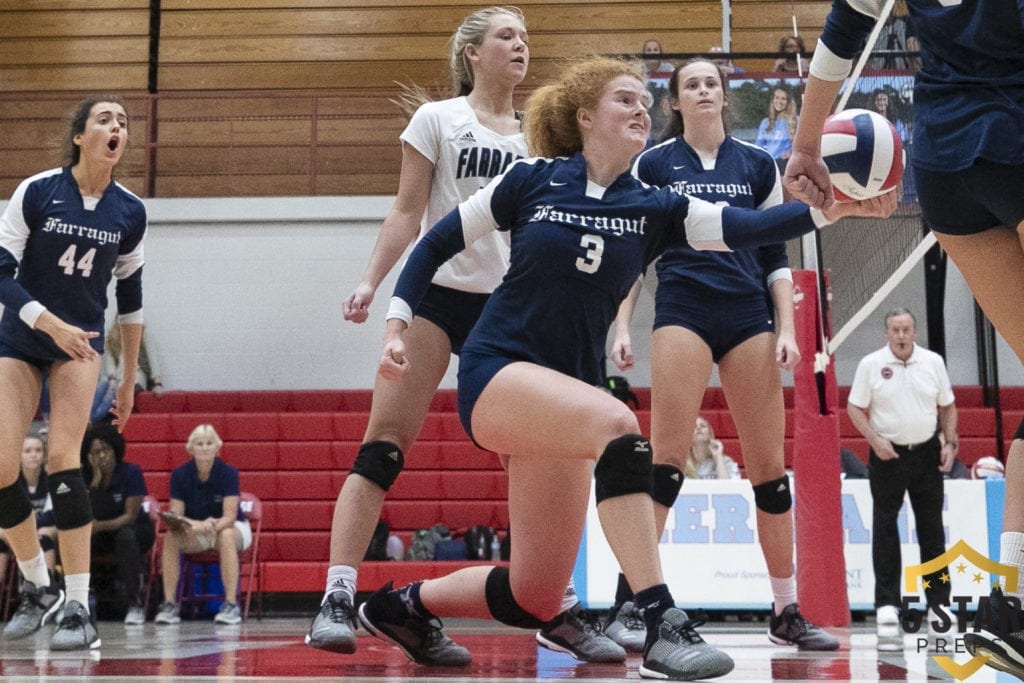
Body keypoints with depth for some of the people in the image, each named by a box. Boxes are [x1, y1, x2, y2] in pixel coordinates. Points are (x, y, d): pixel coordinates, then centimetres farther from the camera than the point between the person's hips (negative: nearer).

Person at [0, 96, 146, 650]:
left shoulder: (130, 212, -4)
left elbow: (130, 296, 7)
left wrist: (130, 380, 10)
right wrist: (49, 322, -27)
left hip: (81, 341, 0)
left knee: (61, 458, -18)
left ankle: (80, 610, -16)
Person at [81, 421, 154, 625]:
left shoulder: (131, 472, -16)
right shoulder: (85, 476, -6)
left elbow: (130, 516, -19)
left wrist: (100, 526, -36)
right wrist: (95, 481, -25)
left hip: (135, 530, -3)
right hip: (103, 535, 3)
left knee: (125, 535, -38)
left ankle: (135, 604, -34)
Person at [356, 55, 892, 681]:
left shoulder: (655, 209, 5)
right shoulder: (533, 180, -1)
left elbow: (746, 228, -11)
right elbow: (439, 242, 8)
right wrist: (397, 327, 1)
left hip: (563, 396, 5)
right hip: (495, 373, -5)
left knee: (536, 600, 5)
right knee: (617, 423, -36)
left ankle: (405, 605, 32)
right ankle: (663, 628, -39)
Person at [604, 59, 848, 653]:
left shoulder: (758, 164, 13)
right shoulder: (652, 165, 8)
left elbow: (776, 254, 12)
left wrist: (786, 330, 3)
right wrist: (622, 328, -2)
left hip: (749, 315, 2)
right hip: (682, 310, -2)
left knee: (770, 464, 1)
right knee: (668, 458, -13)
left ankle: (787, 613, 9)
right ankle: (627, 602, -9)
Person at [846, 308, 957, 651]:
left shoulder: (933, 362, 4)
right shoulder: (871, 364, -3)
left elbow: (947, 406, 12)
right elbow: (854, 408, -1)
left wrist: (950, 443, 1)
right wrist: (875, 440, -13)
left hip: (927, 453, 2)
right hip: (888, 455, -2)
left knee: (932, 530, 8)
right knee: (885, 532, -2)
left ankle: (939, 603, 17)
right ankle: (887, 607, 1)